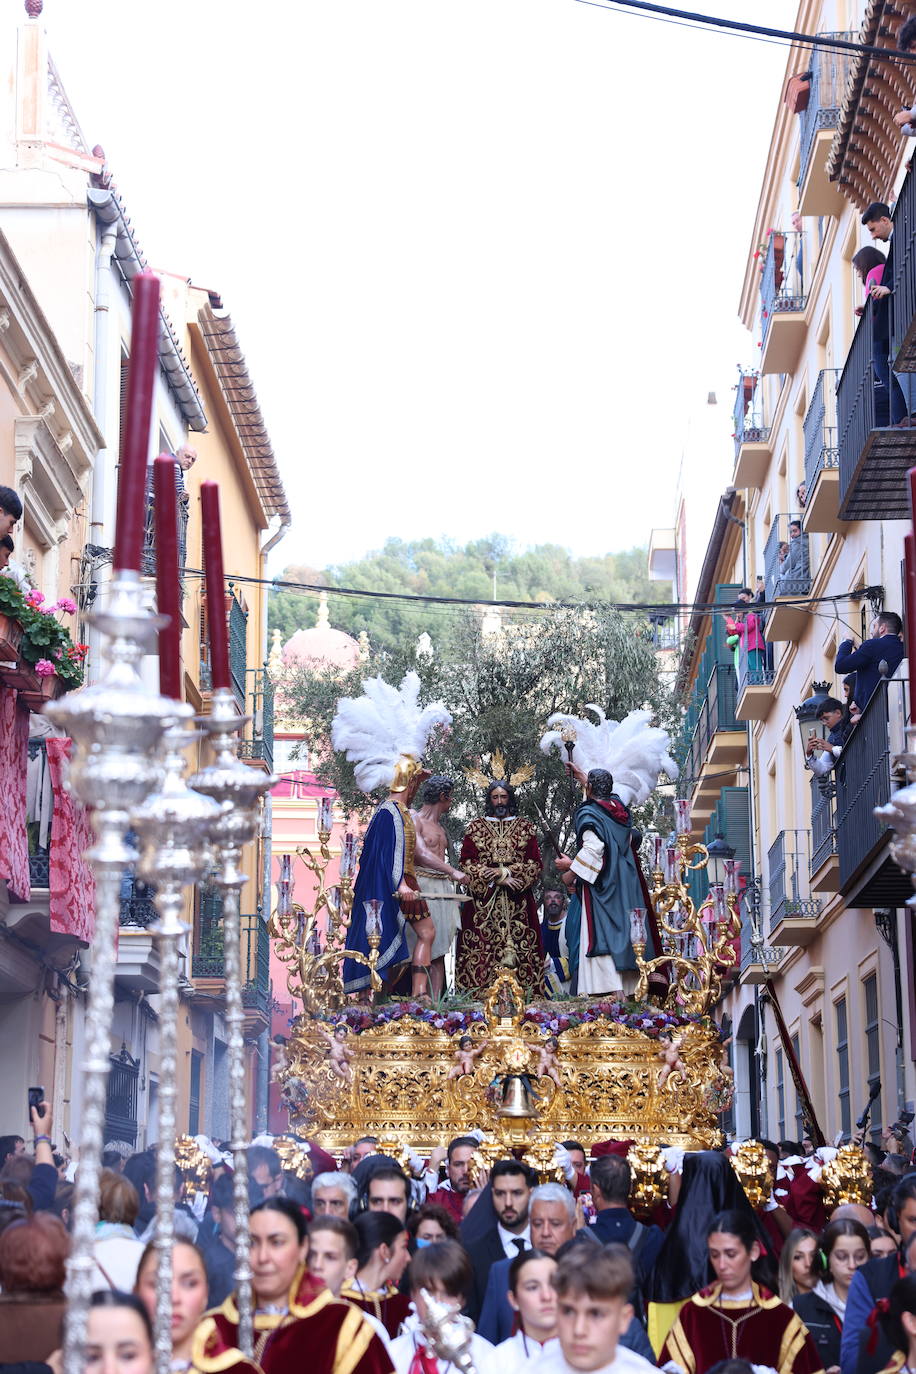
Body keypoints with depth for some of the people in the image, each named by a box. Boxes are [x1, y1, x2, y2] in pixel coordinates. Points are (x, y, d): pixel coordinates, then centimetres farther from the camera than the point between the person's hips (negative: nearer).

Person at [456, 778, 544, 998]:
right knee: (482, 944, -9)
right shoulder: (476, 827, 11)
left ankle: (522, 989, -10)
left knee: (519, 944, -8)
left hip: (517, 901, 0)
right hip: (483, 899, 0)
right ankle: (480, 989, -12)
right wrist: (497, 879, -8)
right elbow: (467, 862, 2)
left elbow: (535, 864, 4)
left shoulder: (525, 827, 11)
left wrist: (506, 872, -10)